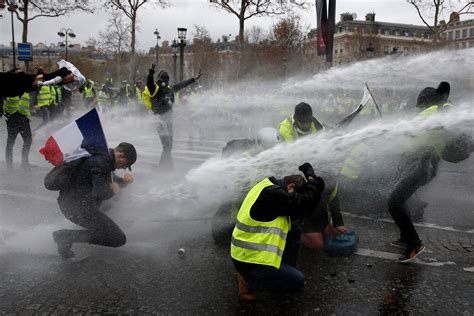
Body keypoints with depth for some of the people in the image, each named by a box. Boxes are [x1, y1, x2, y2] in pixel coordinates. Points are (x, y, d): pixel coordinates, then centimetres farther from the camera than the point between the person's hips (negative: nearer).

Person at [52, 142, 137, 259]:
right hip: (78, 207, -10)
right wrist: (112, 191, -8)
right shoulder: (101, 162, -19)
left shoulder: (103, 158, 13)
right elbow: (99, 194, -28)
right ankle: (68, 236, -11)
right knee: (119, 239, -11)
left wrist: (123, 180, 12)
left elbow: (109, 179, 32)